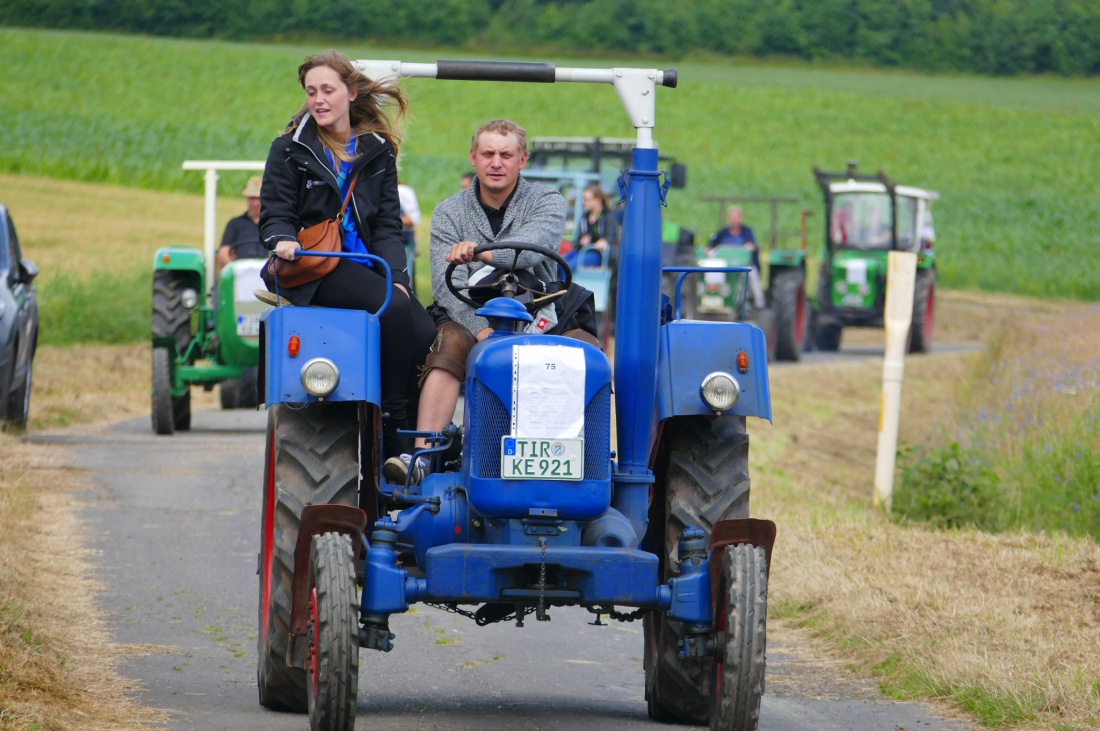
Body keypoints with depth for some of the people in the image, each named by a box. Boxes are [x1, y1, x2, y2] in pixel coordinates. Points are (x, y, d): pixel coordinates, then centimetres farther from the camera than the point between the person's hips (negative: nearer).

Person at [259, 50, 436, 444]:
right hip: (312, 270, -4)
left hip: (366, 269, 4)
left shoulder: (377, 151, 15)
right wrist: (283, 240, -23)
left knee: (427, 335, -21)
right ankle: (393, 421, -26)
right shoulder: (290, 150, 6)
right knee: (393, 308, -31)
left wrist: (396, 276, -5)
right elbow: (274, 215, 1)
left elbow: (387, 225, 11)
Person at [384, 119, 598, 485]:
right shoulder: (449, 214, 7)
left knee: (585, 346, -30)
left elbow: (534, 246, -20)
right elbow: (448, 284, -7)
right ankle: (422, 457, -44)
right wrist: (481, 329, -26)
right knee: (450, 343, -33)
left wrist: (480, 251, -40)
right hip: (471, 318, 0)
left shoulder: (547, 202, 4)